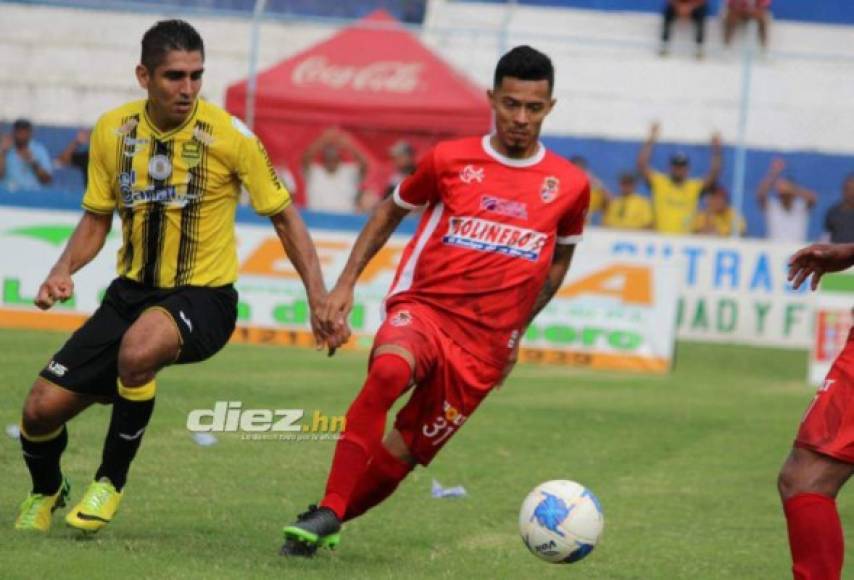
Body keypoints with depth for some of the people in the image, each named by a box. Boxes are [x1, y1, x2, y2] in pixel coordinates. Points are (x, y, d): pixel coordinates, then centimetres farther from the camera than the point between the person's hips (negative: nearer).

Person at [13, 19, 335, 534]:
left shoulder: (230, 135, -12)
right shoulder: (113, 131, -1)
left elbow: (284, 217, -1)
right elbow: (97, 219, 12)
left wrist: (319, 298, -9)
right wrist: (64, 271, -7)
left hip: (204, 296, -4)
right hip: (132, 293, 4)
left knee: (137, 348, -39)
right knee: (42, 408, -6)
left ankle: (112, 481, -15)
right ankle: (46, 491, 30)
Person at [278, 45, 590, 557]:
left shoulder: (569, 186, 3)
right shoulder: (450, 160, 1)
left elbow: (561, 257, 22)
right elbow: (391, 211, 17)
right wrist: (346, 284, 9)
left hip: (485, 344, 2)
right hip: (423, 307, -2)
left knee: (399, 457, 1)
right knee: (389, 372, -35)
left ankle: (326, 522, 26)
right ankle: (326, 514, -31)